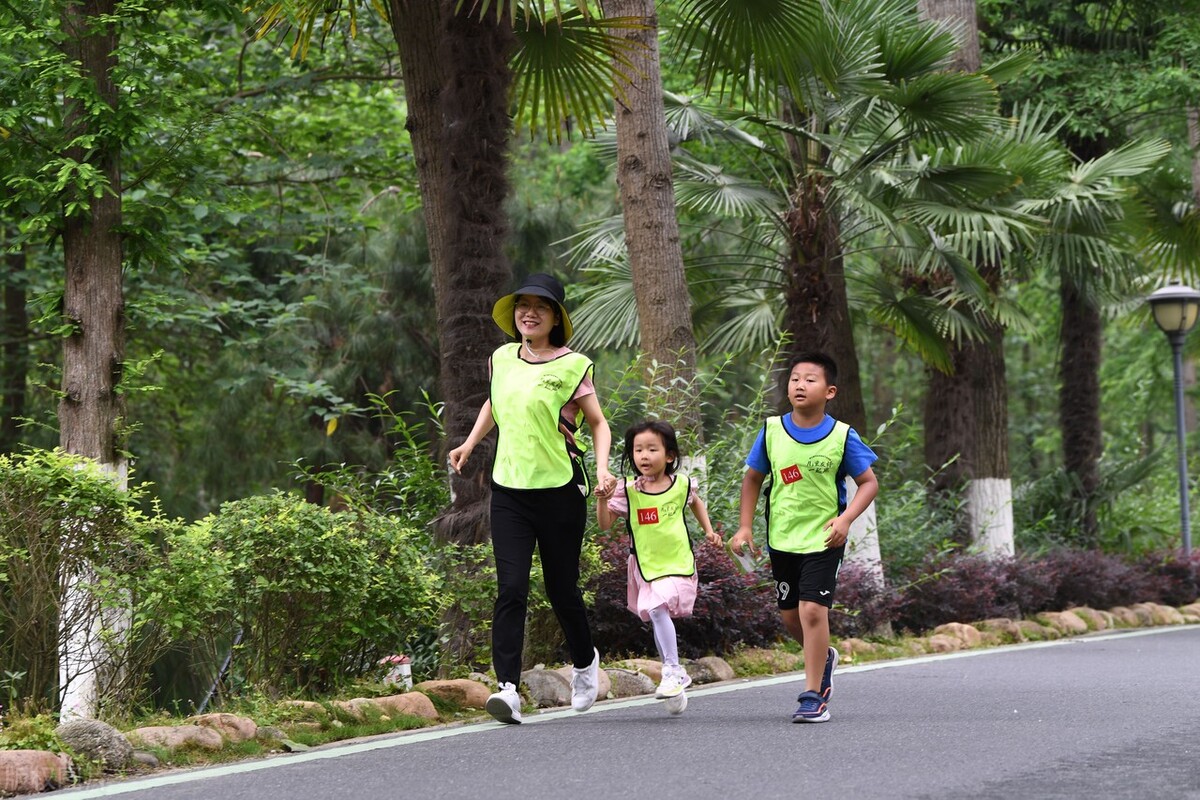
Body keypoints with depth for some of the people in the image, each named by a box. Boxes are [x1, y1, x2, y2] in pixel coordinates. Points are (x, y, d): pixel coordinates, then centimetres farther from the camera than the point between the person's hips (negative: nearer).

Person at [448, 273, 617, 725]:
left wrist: (603, 468, -13)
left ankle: (585, 662, 36)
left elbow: (598, 422, 1)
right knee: (510, 589, -10)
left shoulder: (572, 366, -5)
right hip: (509, 489, 3)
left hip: (560, 489, -3)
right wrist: (470, 442, 20)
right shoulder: (502, 359, 7)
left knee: (562, 589, 8)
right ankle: (507, 688, -16)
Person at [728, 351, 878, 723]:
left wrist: (845, 518, -16)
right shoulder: (772, 431, -2)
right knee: (790, 615, 14)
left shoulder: (842, 437, -9)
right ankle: (824, 658, 44)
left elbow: (868, 482, -1)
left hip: (822, 539, -4)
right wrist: (745, 527, 3)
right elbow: (752, 479, 10)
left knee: (813, 610, -13)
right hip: (781, 538, 4)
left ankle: (813, 696, -5)